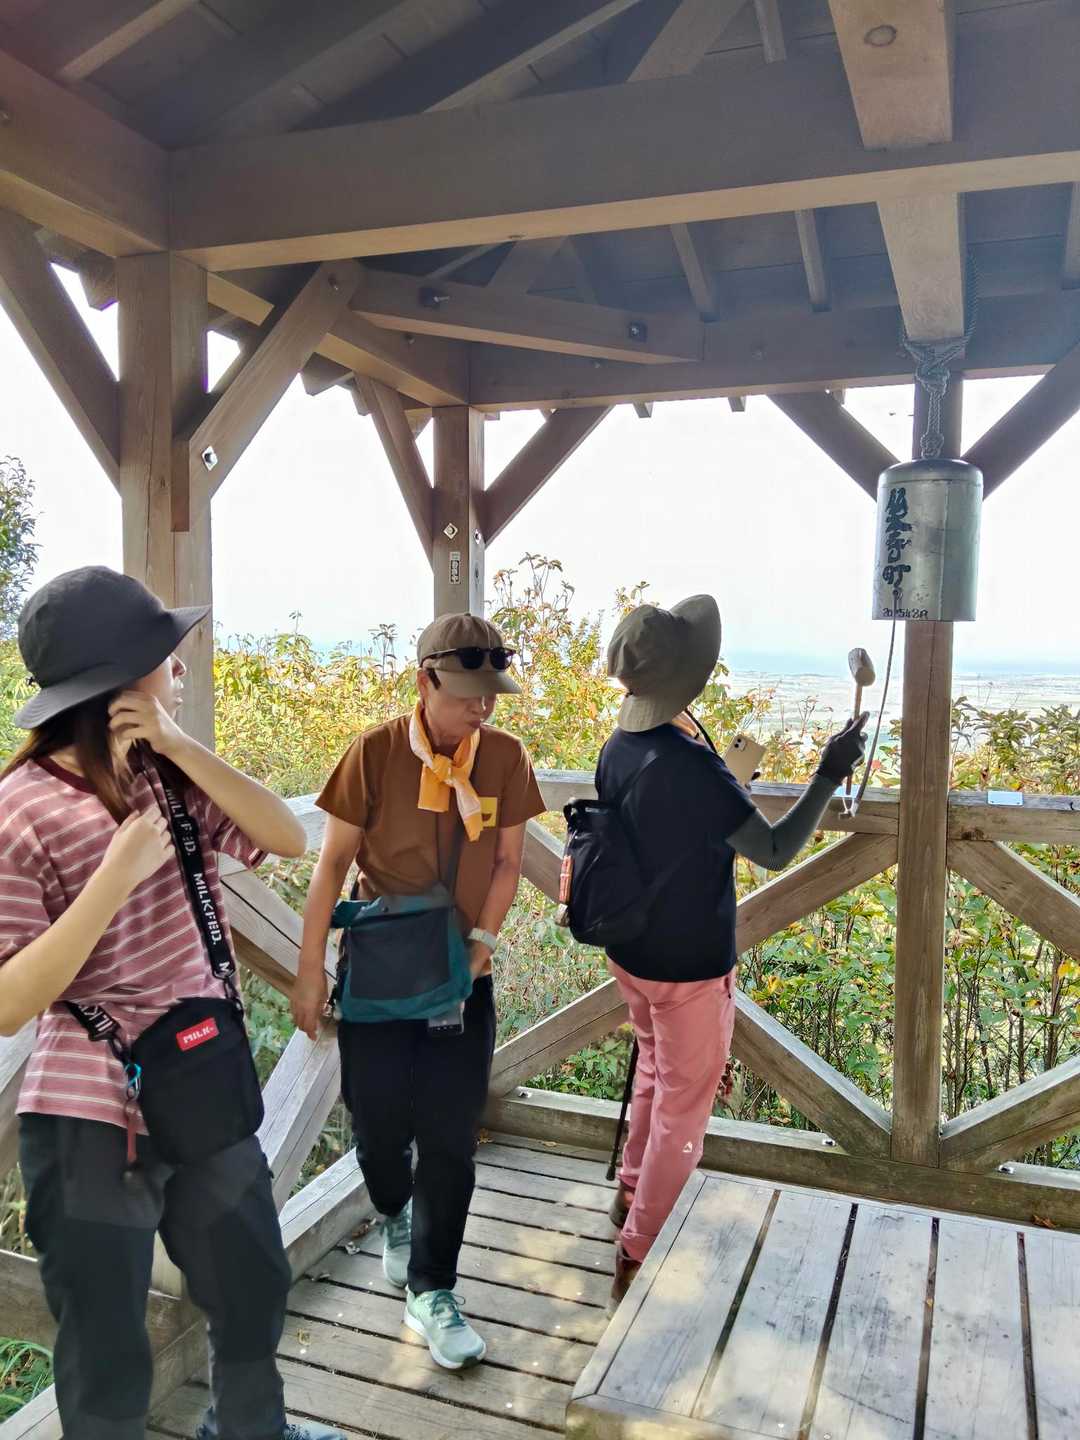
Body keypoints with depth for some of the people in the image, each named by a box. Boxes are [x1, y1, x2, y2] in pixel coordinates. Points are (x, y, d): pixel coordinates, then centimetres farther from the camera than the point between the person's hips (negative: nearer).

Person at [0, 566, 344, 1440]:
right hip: (92, 1122, -6)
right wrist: (117, 875, -30)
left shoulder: (170, 779, -1)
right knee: (110, 1362, 17)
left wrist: (180, 746, -18)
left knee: (255, 1288, 27)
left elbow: (290, 840, -10)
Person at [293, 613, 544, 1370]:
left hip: (461, 973, 2)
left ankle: (431, 1292, 21)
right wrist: (311, 967, -6)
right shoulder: (375, 753, -13)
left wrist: (484, 937, -10)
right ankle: (395, 1216, 44)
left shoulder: (506, 757, -6)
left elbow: (507, 863, 3)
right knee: (380, 1121, 10)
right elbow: (334, 861, -7)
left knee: (450, 1134, 4)